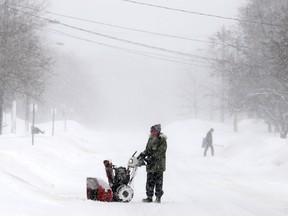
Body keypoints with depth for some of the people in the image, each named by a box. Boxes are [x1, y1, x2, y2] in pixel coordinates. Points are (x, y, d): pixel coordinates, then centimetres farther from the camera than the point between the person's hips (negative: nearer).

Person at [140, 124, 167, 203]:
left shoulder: (162, 141, -10)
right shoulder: (150, 139, 13)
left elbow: (160, 152, -18)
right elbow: (148, 149, 19)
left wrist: (152, 158, -25)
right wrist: (143, 154, 0)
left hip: (159, 165, -7)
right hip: (150, 164, 7)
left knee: (158, 181, -3)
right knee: (149, 181, 6)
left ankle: (158, 197, 4)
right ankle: (149, 197, 10)